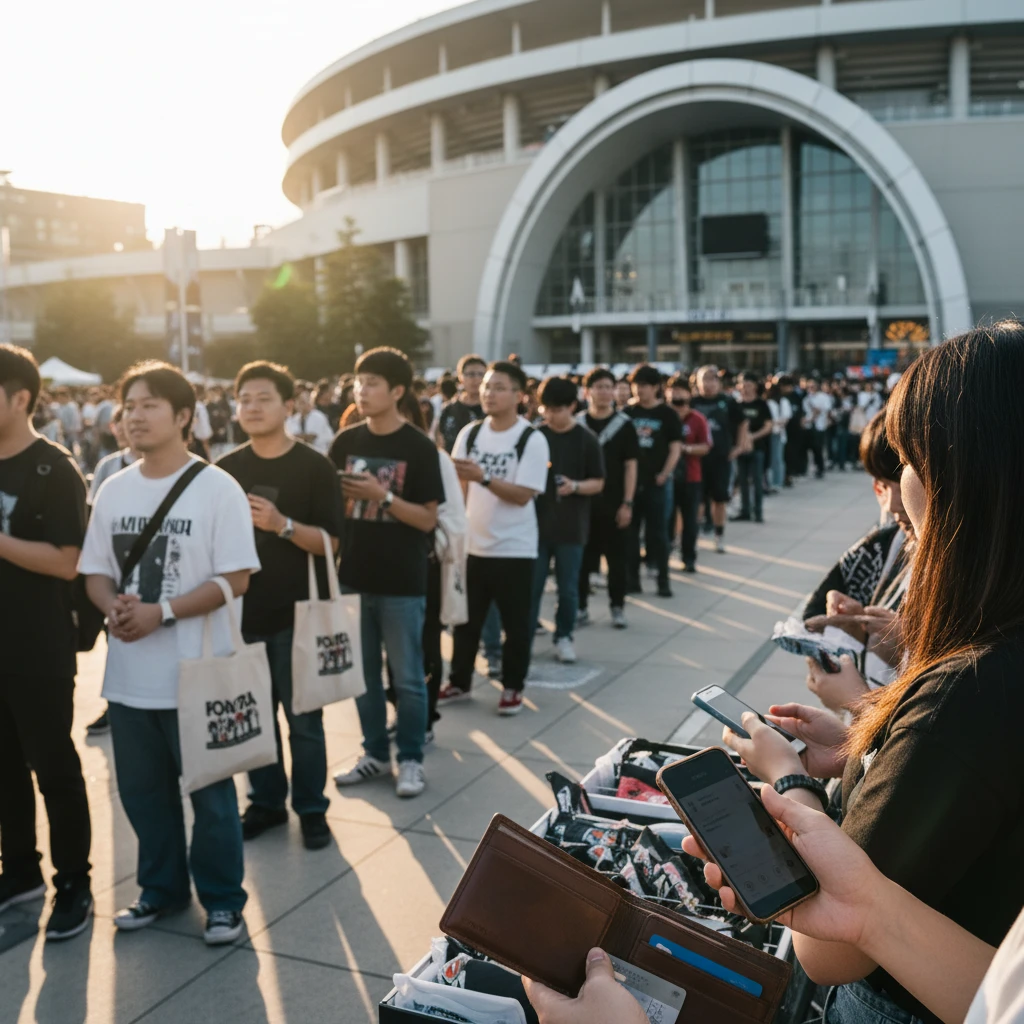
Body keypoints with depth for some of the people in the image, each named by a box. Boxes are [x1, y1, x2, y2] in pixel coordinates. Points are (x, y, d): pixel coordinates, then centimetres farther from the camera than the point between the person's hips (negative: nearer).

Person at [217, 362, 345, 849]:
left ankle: (311, 808, 18)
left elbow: (329, 542, -9)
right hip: (243, 610, 4)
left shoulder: (314, 466, -6)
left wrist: (283, 524, -24)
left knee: (303, 718, 4)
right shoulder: (226, 469, 5)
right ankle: (266, 802, 27)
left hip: (296, 612, -3)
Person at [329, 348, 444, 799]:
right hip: (354, 574, 4)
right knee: (362, 673, 13)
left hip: (401, 581, -4)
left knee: (407, 677, 5)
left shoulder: (418, 448, -7)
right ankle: (374, 753, 27)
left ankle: (410, 758, 19)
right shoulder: (346, 442, 5)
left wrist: (383, 497, -20)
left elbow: (428, 519, -9)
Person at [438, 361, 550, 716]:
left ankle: (512, 687, 22)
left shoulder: (532, 440, -11)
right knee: (466, 620, 15)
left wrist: (483, 477, -29)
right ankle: (458, 682, 29)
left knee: (515, 624, 8)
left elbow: (523, 494, -18)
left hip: (514, 549, -4)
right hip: (472, 544, 4)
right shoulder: (470, 433, 3)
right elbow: (459, 486, 9)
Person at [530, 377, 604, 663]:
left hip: (571, 526, -1)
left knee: (568, 588, 7)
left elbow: (598, 483, 0)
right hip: (536, 523, 1)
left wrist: (575, 486, -18)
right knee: (531, 586, 4)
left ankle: (564, 637, 22)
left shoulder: (586, 439, -3)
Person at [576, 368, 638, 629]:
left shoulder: (624, 425, 0)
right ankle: (581, 607, 16)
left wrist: (627, 503, -7)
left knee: (617, 559, 5)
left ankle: (617, 607, 17)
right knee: (581, 558, 6)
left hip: (614, 503, -1)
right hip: (582, 502, 1)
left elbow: (630, 466, -1)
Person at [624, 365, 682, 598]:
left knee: (658, 532, 2)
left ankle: (663, 580, 9)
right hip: (630, 480, 3)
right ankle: (632, 579, 14)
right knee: (630, 531, 6)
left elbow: (675, 448, -2)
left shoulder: (667, 414, -1)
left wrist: (664, 474, -11)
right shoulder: (627, 413, 6)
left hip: (655, 482, -3)